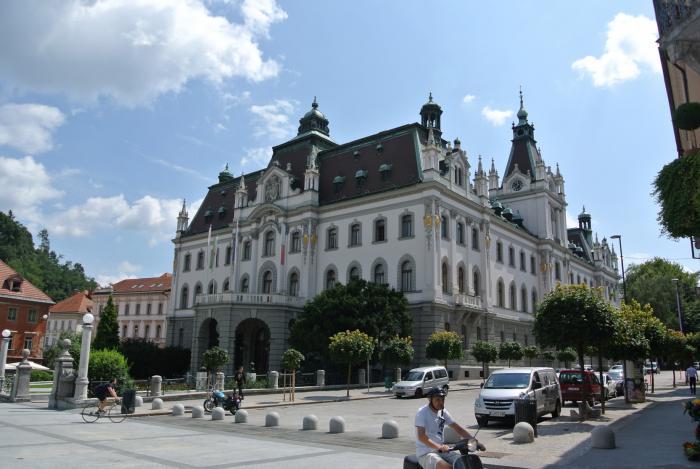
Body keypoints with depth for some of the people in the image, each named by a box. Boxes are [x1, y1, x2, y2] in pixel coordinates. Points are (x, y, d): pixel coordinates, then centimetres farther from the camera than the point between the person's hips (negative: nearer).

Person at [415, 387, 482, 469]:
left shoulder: (443, 412, 9)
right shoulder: (422, 412, -13)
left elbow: (458, 429, 9)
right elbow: (421, 436, -25)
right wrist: (438, 447, -39)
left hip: (442, 450, 7)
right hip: (426, 453, -7)